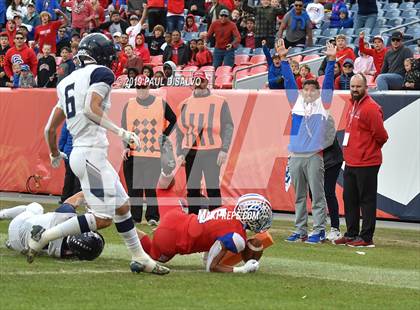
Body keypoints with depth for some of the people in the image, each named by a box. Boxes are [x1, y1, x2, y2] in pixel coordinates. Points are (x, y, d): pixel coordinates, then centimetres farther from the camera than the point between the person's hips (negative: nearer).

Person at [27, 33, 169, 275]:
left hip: (81, 152, 10)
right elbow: (91, 109, -21)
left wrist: (55, 154, 37)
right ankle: (44, 236, -9)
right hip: (91, 153, -10)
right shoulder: (101, 74, -4)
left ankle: (140, 258, 17)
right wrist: (121, 132, -21)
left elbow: (50, 129, 20)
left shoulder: (67, 82, 20)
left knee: (122, 206, 14)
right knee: (102, 218, -10)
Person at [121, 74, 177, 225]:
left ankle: (152, 216, -4)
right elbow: (124, 127, 4)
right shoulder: (129, 105, 9)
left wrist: (165, 135, 6)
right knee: (134, 187, 1)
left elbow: (173, 120, 17)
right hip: (133, 152, 1)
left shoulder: (160, 103, 7)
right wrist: (126, 146, -8)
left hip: (154, 152, -1)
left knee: (151, 186, -6)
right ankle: (134, 217, 7)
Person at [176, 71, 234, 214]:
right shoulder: (185, 104, 14)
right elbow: (180, 130, 17)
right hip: (190, 153, 4)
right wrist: (180, 153, 8)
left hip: (212, 152, -4)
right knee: (192, 189, 5)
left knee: (213, 188, -6)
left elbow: (228, 127, 0)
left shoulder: (219, 102, 3)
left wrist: (224, 150, -9)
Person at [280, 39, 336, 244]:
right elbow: (289, 81, 10)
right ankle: (300, 230, 14)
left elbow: (328, 82, -2)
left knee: (317, 196, -3)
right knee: (299, 196, 9)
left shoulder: (322, 104, 6)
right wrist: (283, 58, 3)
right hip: (295, 156, 4)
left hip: (314, 157, -4)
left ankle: (319, 231, -3)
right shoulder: (297, 102, 14)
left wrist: (331, 60, -12)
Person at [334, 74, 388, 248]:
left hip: (366, 164, -9)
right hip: (350, 162, 9)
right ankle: (351, 234, 23)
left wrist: (370, 149, 0)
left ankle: (366, 238, -1)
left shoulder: (371, 108, -15)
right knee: (349, 199, 14)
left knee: (366, 200, -4)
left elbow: (381, 135, -15)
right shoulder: (353, 105, 13)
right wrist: (350, 151, 13)